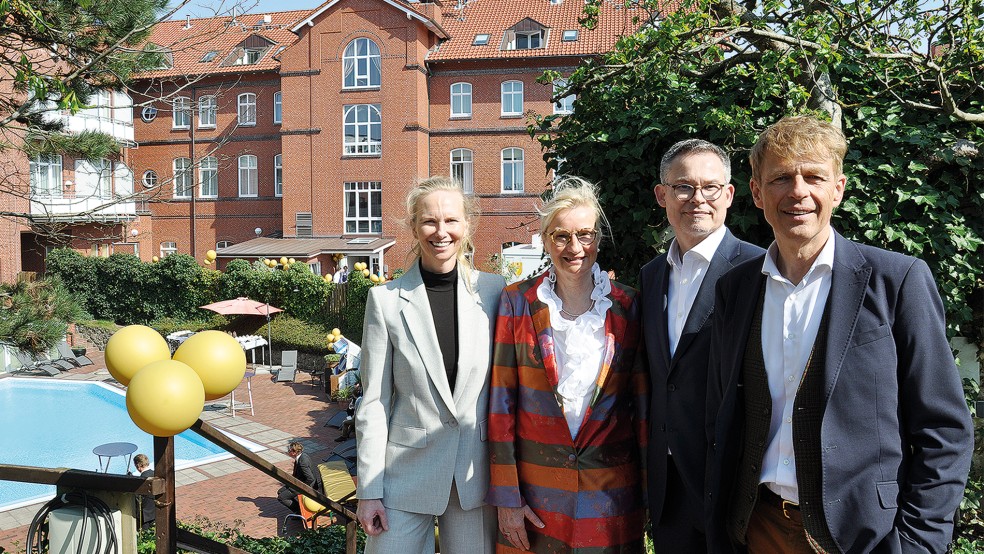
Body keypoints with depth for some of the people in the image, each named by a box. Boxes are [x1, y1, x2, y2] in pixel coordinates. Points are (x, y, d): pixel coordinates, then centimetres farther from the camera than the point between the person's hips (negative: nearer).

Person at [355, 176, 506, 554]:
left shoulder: (495, 292, -2)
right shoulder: (386, 299, -5)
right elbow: (374, 401, -2)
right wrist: (369, 490, -3)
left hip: (476, 472, 1)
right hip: (407, 471, -1)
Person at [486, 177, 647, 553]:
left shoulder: (627, 306, 0)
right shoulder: (517, 302, -3)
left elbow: (643, 402, 2)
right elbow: (502, 401, -3)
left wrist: (649, 493, 1)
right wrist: (506, 496, -6)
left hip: (611, 492, 1)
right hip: (535, 493, 0)